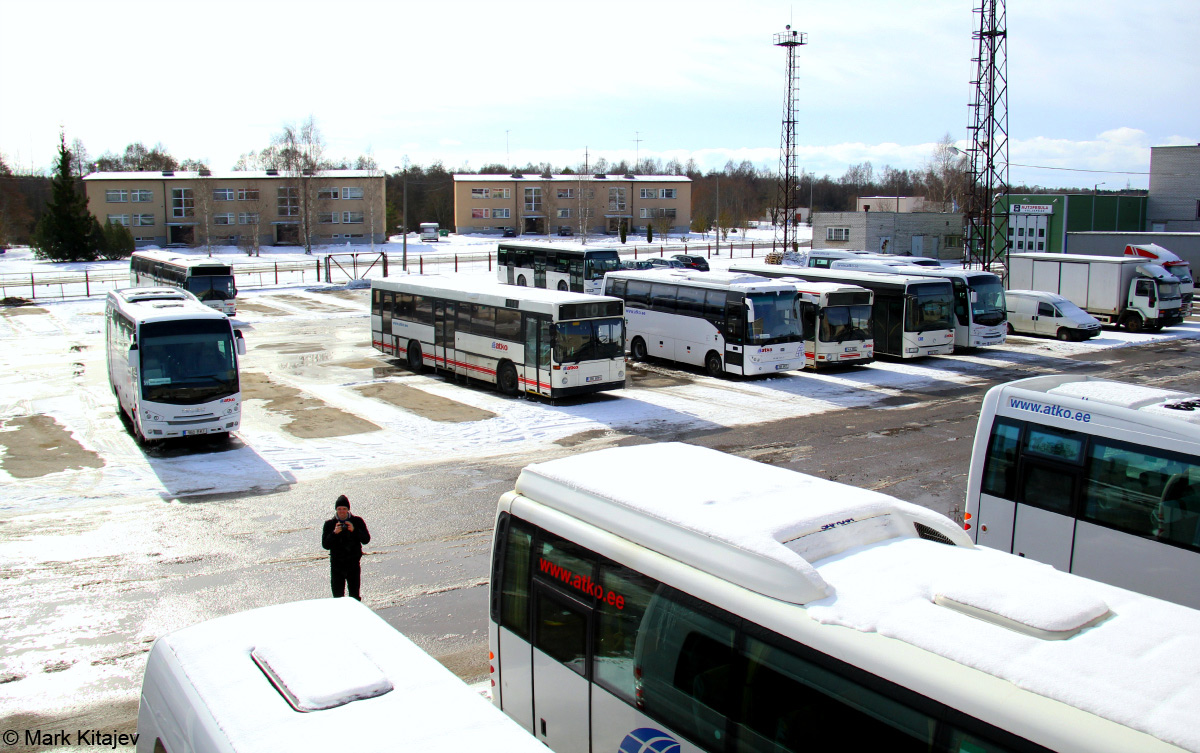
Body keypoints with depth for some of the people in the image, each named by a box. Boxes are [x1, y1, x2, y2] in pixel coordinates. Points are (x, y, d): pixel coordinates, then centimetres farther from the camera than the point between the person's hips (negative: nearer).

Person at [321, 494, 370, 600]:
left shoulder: (357, 521, 0)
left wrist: (354, 530, -20)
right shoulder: (329, 524, -1)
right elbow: (325, 545, -7)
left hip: (353, 563, 0)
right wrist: (334, 533, -21)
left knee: (355, 595, 7)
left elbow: (366, 540, -6)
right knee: (338, 596, 1)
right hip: (337, 564, 0)